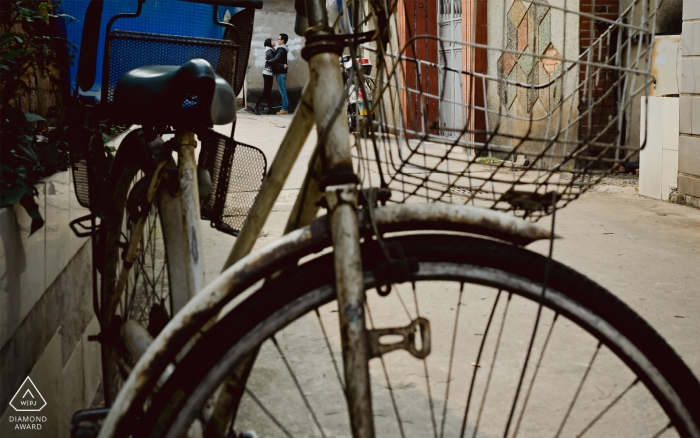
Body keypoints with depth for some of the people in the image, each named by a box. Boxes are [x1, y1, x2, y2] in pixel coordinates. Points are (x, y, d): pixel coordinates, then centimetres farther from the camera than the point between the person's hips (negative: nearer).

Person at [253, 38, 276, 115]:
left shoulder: (272, 51, 17)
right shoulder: (269, 51, -11)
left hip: (269, 73, 9)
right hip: (267, 73, -9)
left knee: (268, 91, 6)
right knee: (265, 91, -8)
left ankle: (270, 109, 4)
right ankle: (256, 107, -4)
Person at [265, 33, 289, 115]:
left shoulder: (282, 50, -14)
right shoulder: (282, 49, 17)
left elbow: (276, 59, -25)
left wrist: (267, 62, -14)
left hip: (280, 73, -10)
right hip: (281, 72, 10)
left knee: (283, 91, -8)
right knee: (283, 91, 9)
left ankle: (285, 109, -8)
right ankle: (285, 108, 11)